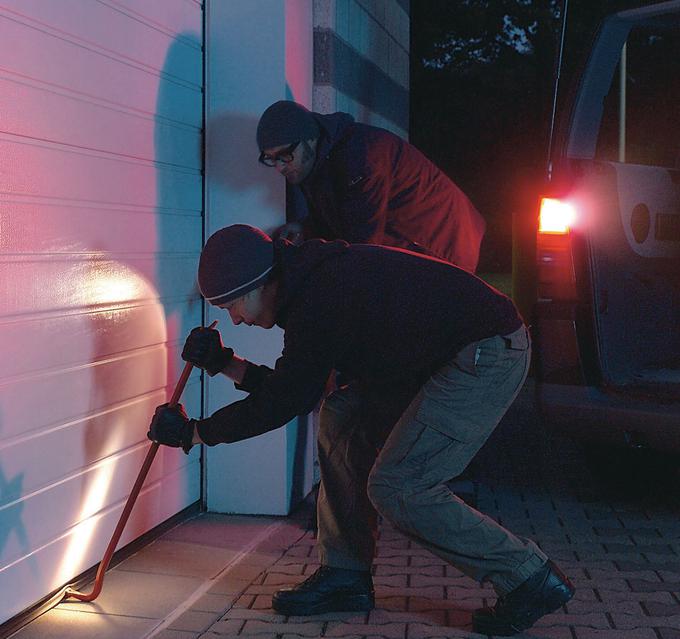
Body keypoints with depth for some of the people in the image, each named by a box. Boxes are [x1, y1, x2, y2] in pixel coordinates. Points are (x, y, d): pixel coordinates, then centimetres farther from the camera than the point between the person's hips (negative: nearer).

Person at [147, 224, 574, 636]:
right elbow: (290, 387, 18)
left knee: (397, 488, -11)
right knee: (342, 418, 9)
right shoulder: (312, 281, 10)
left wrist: (195, 432, -4)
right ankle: (346, 576, 15)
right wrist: (225, 365, 11)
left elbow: (279, 404, -14)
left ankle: (531, 580, 1)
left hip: (490, 353, -11)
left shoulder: (320, 300, -21)